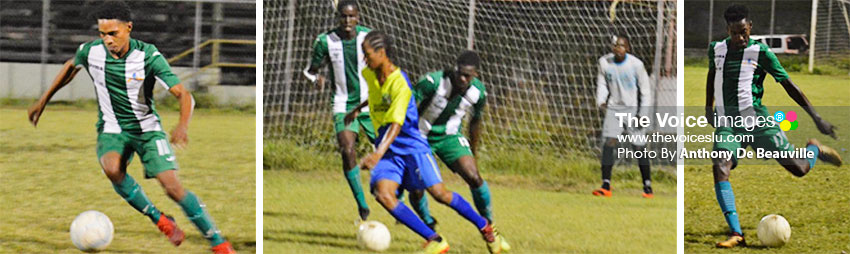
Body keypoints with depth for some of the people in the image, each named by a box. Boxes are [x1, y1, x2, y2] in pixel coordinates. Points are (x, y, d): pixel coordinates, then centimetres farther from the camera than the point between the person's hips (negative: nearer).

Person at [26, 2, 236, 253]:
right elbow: (71, 67, 14)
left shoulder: (148, 56, -21)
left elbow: (183, 94, -25)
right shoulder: (90, 52, -11)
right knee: (111, 168, -32)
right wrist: (43, 100, 17)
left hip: (147, 128, -2)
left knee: (173, 187, -16)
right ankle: (161, 221, -15)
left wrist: (182, 125, -45)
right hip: (112, 129, 2)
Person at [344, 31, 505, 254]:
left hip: (411, 145, -6)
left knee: (439, 193, -13)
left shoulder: (399, 83, -20)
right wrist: (357, 109, 40)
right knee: (382, 194, -19)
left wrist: (378, 154, -42)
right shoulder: (369, 75, 4)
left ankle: (485, 227, 12)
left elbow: (396, 125, -30)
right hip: (387, 149, 6)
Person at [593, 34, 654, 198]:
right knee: (608, 144, -12)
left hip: (633, 109, -2)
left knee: (639, 148, -1)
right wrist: (601, 100, -7)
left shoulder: (636, 64, -11)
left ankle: (647, 186, 13)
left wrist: (644, 112, -8)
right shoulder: (605, 62, -3)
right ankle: (606, 186, -12)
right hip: (613, 109, 2)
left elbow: (645, 89, -3)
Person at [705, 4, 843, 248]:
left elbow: (788, 84, -3)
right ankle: (736, 234, -28)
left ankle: (814, 149, 35)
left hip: (758, 122, -2)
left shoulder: (760, 52, -6)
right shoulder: (716, 49, 6)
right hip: (727, 125, 2)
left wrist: (816, 117, -5)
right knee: (719, 169, -25)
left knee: (799, 168, -5)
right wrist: (709, 107, 25)